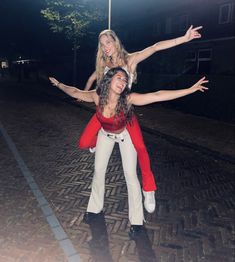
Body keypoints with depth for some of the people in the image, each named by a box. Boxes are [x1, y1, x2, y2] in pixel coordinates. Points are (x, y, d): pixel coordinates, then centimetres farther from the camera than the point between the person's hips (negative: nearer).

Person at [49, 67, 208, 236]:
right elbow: (75, 92, -6)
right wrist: (59, 85, 9)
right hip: (106, 135, 3)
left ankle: (137, 220, 10)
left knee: (130, 175, -6)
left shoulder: (128, 99, -34)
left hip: (125, 135, -3)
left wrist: (191, 89, -47)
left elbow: (158, 95, -42)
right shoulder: (97, 96, -26)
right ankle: (95, 208, 33)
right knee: (99, 171, 10)